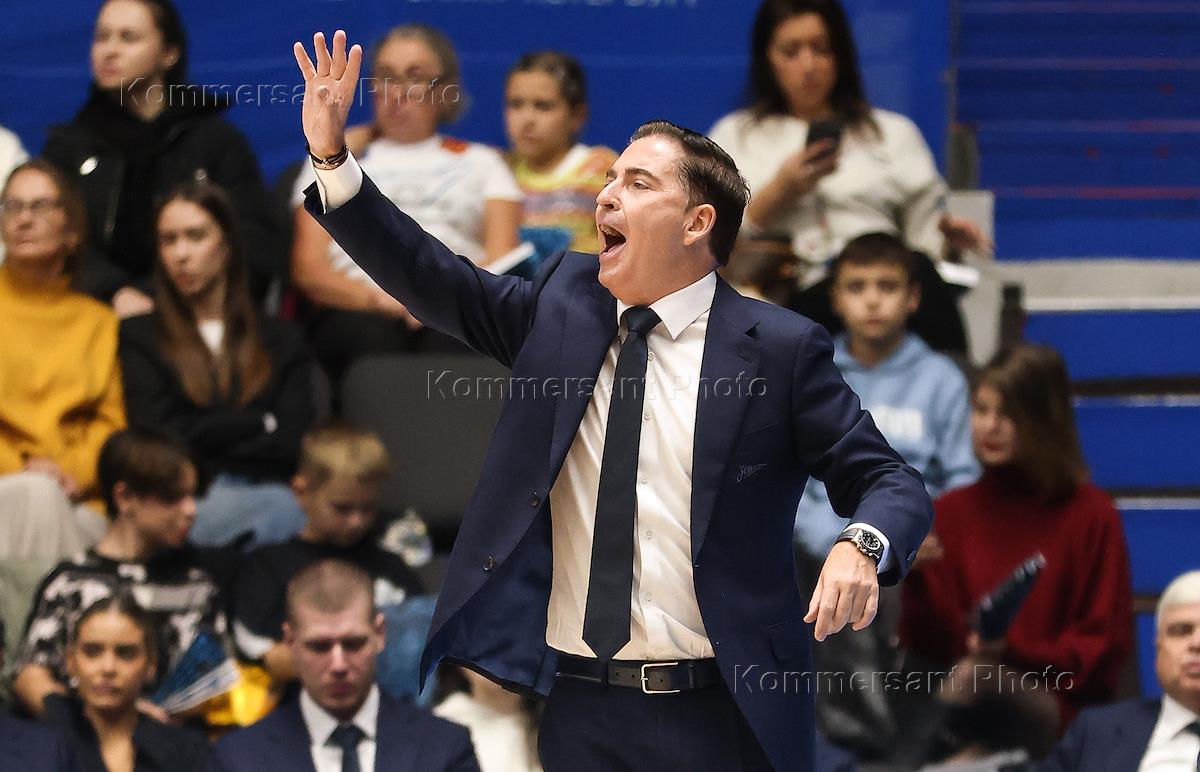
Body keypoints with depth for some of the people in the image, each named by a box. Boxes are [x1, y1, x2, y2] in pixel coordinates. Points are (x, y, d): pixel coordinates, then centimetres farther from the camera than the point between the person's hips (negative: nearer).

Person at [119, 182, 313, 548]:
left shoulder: (281, 340, 22)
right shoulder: (140, 336, 17)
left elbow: (292, 445, 8)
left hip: (267, 493, 1)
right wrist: (261, 424, 5)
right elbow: (158, 436, 2)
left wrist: (206, 437, 0)